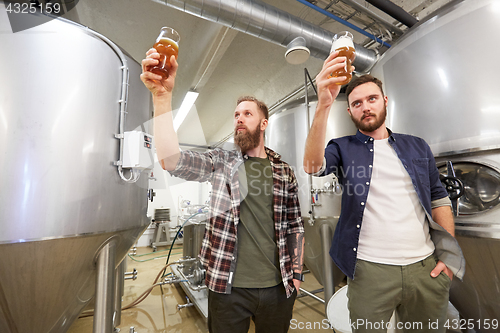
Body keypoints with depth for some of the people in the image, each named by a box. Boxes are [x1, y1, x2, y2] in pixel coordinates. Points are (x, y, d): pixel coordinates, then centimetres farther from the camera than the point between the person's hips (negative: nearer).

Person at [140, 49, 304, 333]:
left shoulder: (284, 171, 0)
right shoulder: (221, 162, -4)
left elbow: (295, 225, 5)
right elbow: (172, 160, -20)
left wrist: (296, 273, 4)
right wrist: (162, 95, -27)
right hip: (228, 287, -1)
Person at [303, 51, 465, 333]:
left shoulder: (418, 147, 10)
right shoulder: (343, 149, -2)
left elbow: (439, 199, 11)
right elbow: (313, 165, -24)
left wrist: (449, 252, 2)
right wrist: (324, 105, -33)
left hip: (426, 267, 4)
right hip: (369, 270, -3)